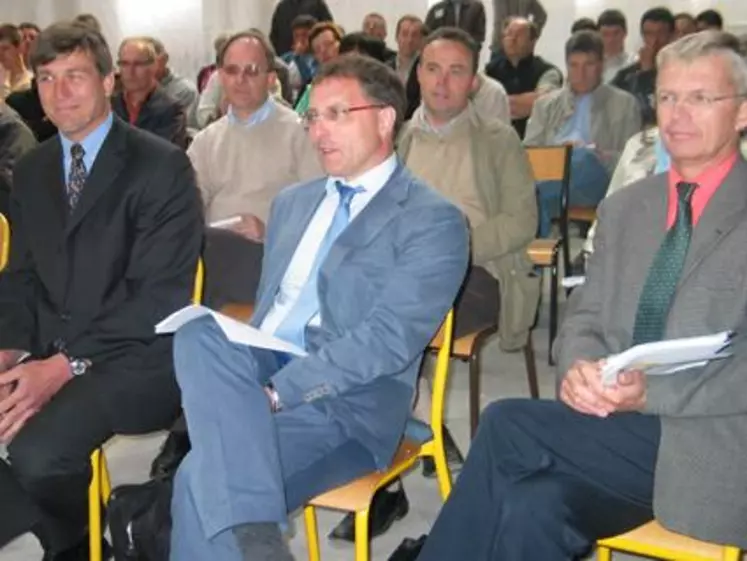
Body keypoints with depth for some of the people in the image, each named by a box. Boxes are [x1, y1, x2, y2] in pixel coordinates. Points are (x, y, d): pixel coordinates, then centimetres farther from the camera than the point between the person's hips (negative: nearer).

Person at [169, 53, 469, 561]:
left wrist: (276, 392, -21)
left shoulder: (433, 220, -3)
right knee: (200, 333, -30)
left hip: (341, 406, -7)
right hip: (259, 374, 7)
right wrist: (236, 378, -2)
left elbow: (387, 340, -14)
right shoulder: (293, 202, 21)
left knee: (206, 478, -32)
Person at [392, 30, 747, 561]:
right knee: (532, 505, -26)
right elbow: (585, 317, 12)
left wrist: (652, 392, -22)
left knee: (509, 426, -23)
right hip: (623, 430, 4)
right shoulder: (624, 208, 14)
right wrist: (579, 366, -11)